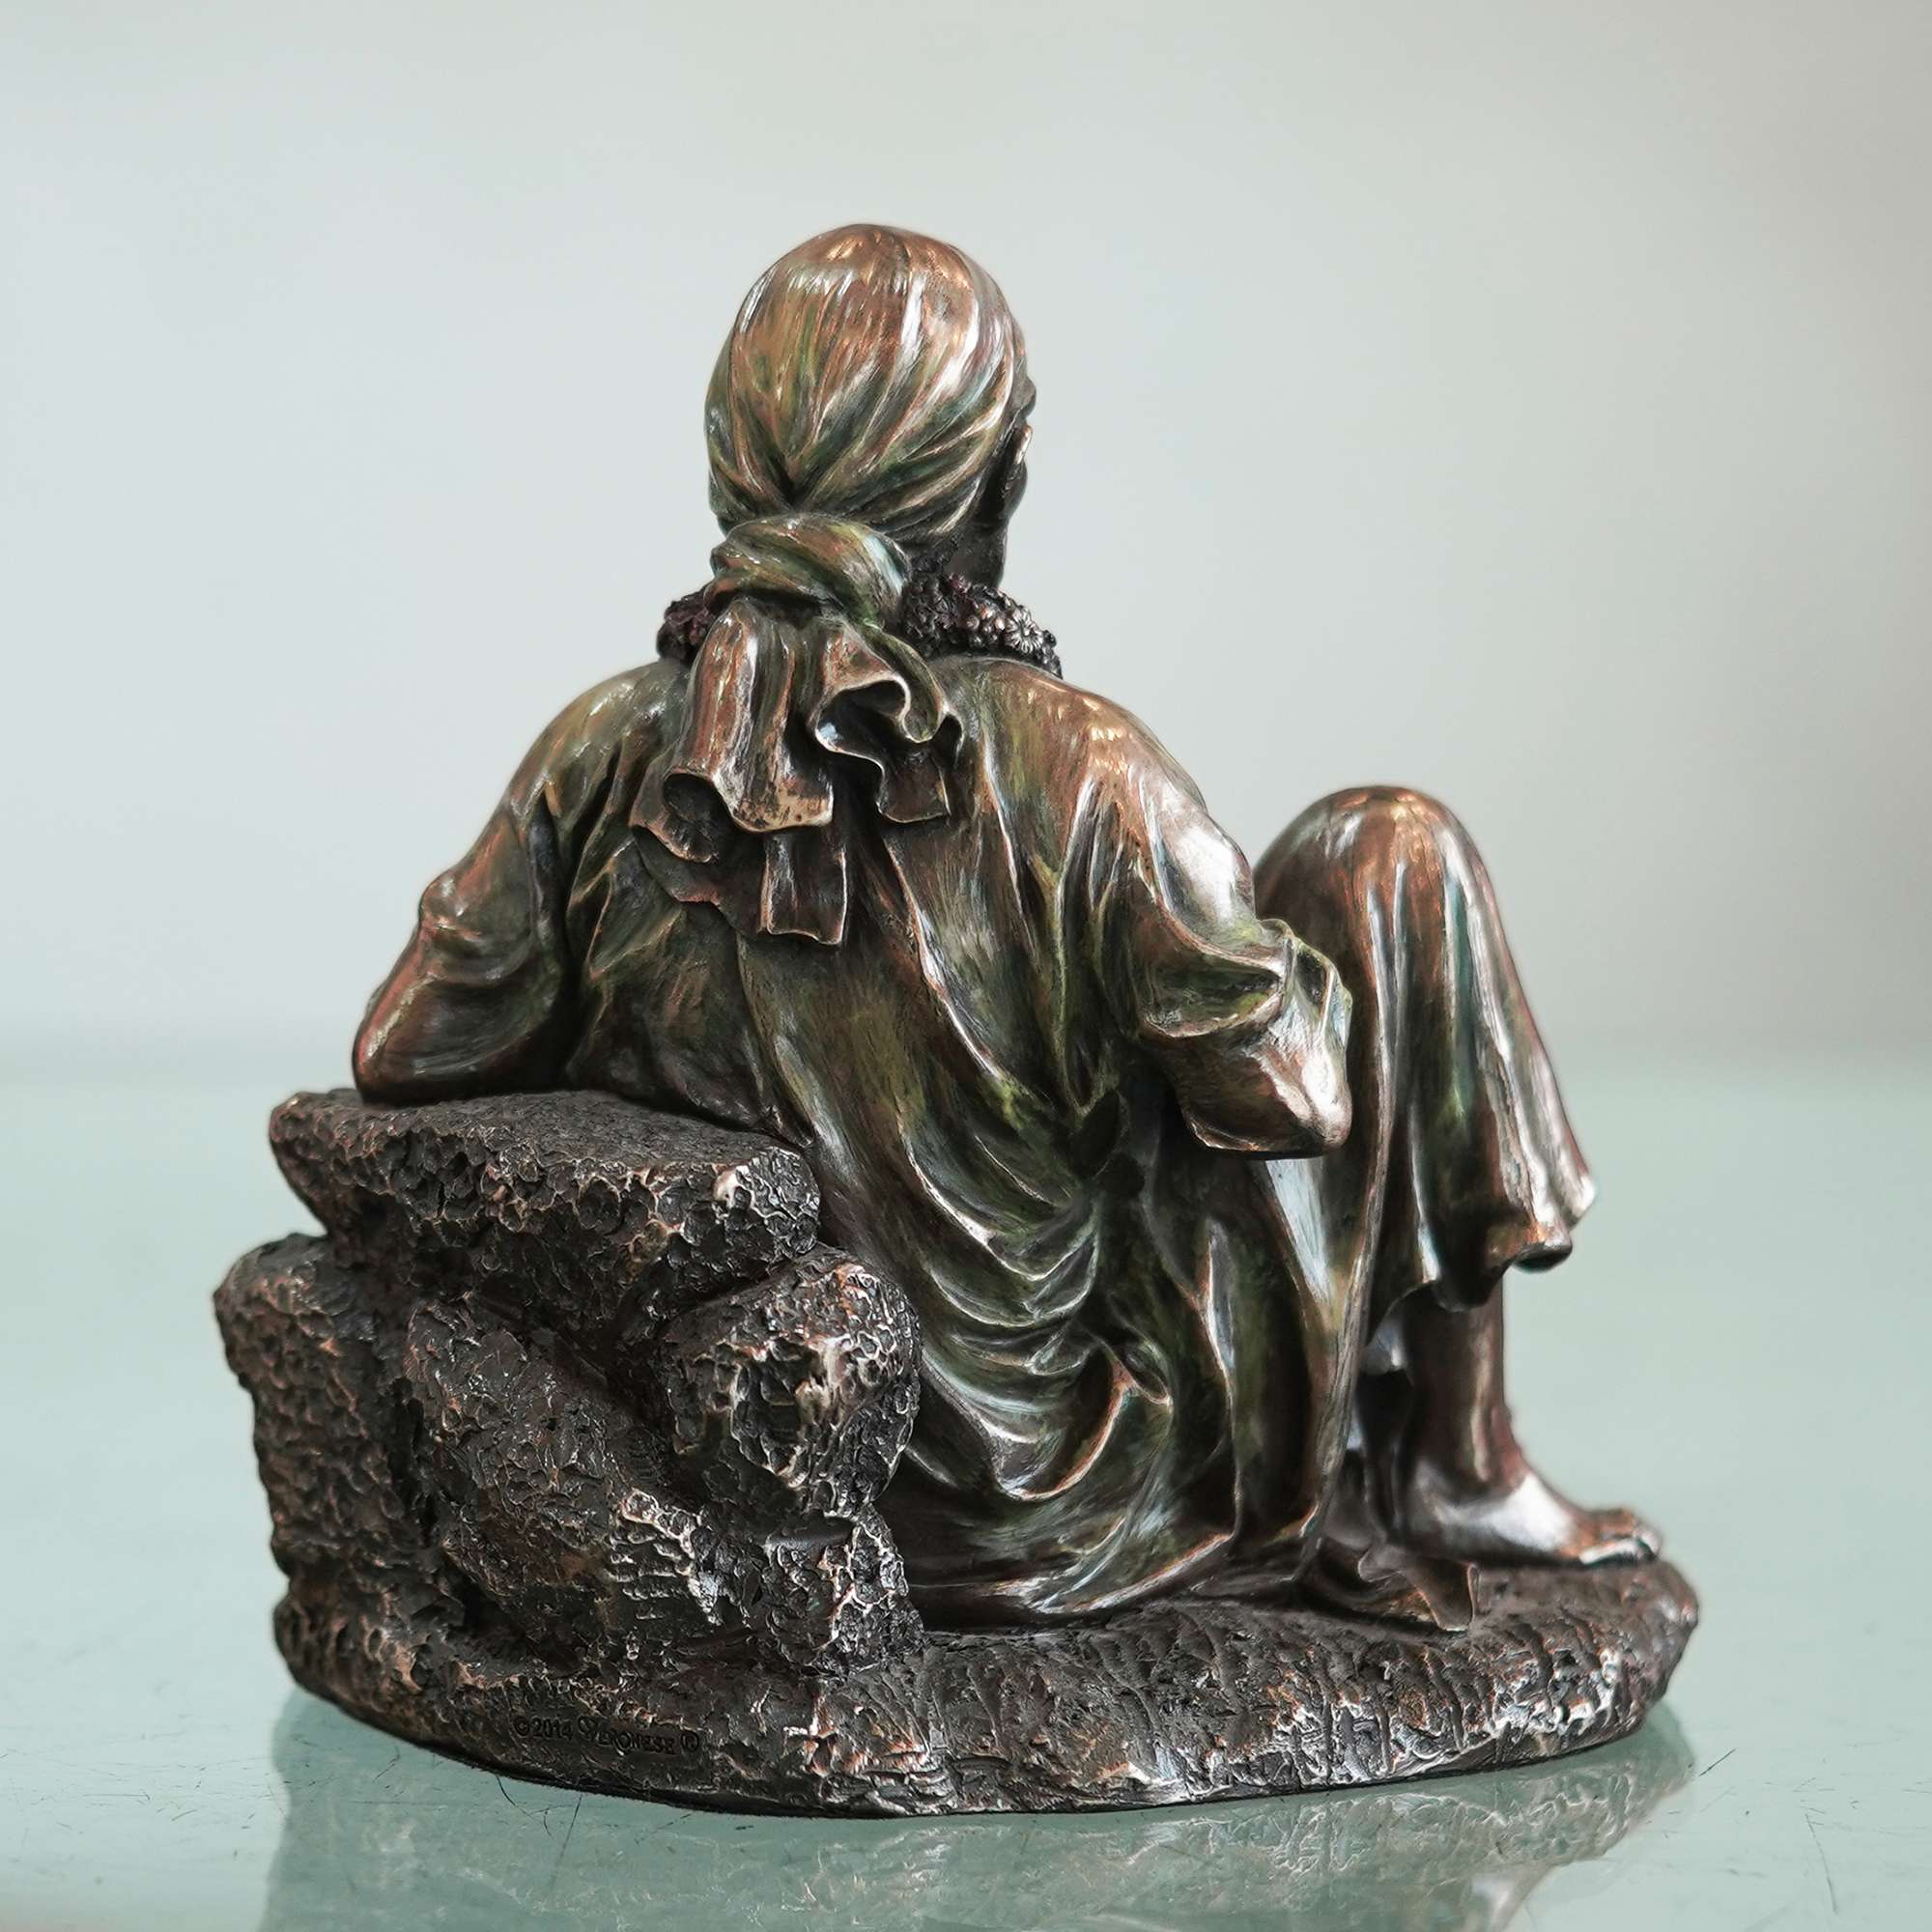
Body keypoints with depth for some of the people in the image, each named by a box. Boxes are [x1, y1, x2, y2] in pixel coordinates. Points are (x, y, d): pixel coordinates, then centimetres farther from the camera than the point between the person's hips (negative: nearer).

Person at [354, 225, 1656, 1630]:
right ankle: (1459, 1468, 16)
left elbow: (406, 1058, -5)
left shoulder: (612, 751, -10)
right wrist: (1265, 942, 6)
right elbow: (1291, 1090, -16)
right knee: (1391, 853, 5)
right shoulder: (1067, 765, -23)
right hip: (1073, 1510, -5)